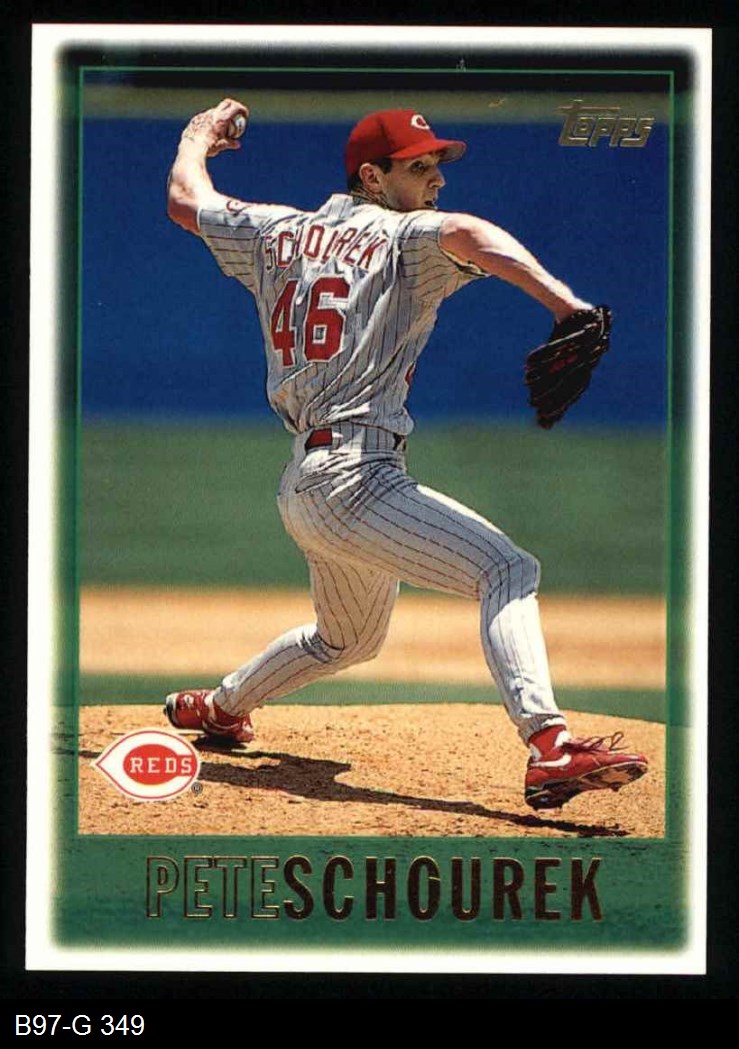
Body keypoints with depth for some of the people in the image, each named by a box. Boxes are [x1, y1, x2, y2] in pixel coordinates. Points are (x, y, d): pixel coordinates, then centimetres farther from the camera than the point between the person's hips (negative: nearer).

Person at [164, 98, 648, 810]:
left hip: (302, 485, 9)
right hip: (353, 476, -9)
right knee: (508, 571, -19)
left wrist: (201, 134, 51)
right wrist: (565, 305, -40)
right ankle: (549, 748, -38)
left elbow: (186, 200, 30)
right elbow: (462, 233, -26)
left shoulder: (279, 233, 16)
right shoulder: (400, 238, -3)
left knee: (348, 640, 31)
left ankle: (217, 706, 48)